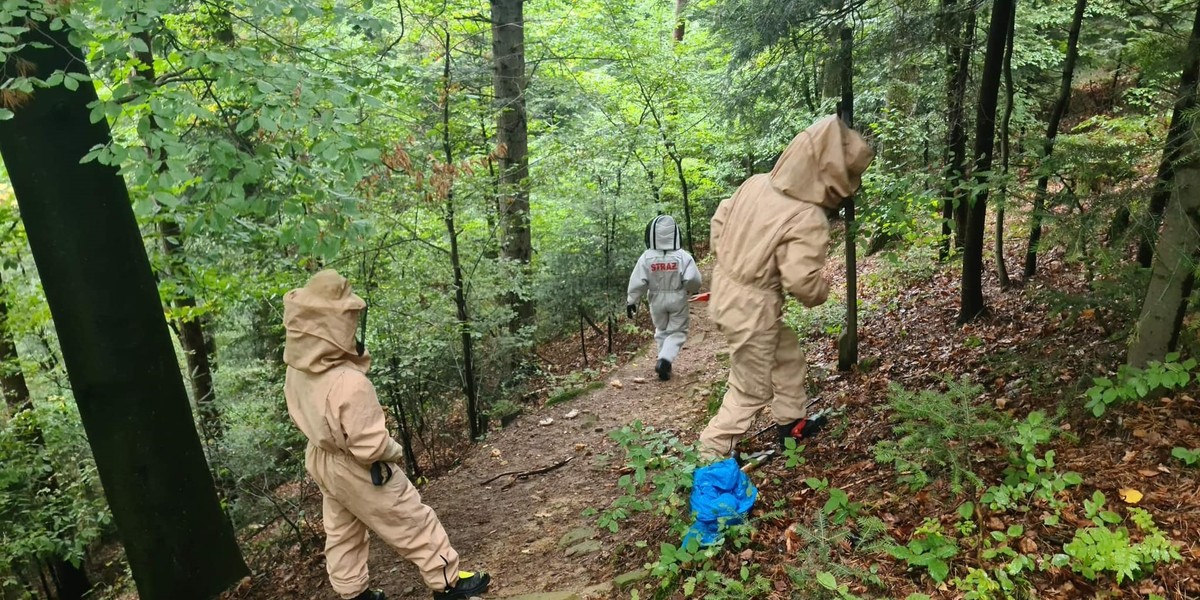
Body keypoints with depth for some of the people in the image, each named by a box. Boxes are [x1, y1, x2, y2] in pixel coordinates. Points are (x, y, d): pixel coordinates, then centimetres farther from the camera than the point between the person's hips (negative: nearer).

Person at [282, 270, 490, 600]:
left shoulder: (297, 372, -12)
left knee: (341, 531, 26)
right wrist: (396, 450, -11)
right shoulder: (349, 383, -38)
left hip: (322, 461, 8)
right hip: (359, 471, -8)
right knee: (415, 524, 11)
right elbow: (371, 447, -32)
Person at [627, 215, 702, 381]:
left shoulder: (647, 257, -11)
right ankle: (664, 360, -12)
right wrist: (692, 290, 5)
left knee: (662, 331, 22)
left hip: (657, 300, 2)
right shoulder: (683, 256, -14)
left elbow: (637, 282, -9)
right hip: (678, 299, -2)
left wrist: (631, 301, 1)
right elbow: (693, 280, -17)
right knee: (677, 332, 8)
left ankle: (664, 362, 26)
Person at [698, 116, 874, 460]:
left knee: (788, 355, 27)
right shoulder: (808, 219, -25)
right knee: (752, 389, 11)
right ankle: (711, 452, 21)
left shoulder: (757, 183, -3)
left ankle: (791, 423, 45)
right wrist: (824, 289, -4)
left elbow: (719, 220, 8)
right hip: (753, 307, -9)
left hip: (726, 289, 9)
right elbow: (803, 283, -26)